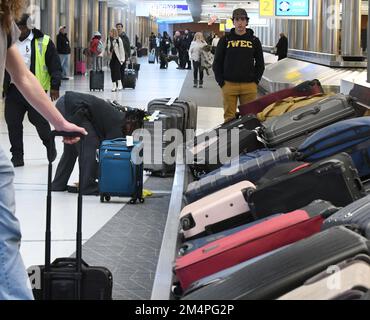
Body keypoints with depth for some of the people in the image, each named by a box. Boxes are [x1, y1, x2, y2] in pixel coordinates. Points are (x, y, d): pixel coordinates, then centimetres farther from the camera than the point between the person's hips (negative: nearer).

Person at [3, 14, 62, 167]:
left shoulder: (43, 42, -4)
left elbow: (55, 65, -3)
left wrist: (54, 86, -8)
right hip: (13, 90, 4)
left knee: (38, 120, 2)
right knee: (12, 123, 2)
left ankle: (50, 145, 30)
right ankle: (17, 156, 12)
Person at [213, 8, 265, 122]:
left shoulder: (254, 41, 10)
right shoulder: (225, 40, 7)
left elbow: (260, 63, 14)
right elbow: (217, 63, 9)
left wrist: (255, 80, 2)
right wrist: (221, 82, -1)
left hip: (249, 86, 1)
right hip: (229, 85, -1)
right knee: (229, 117, 0)